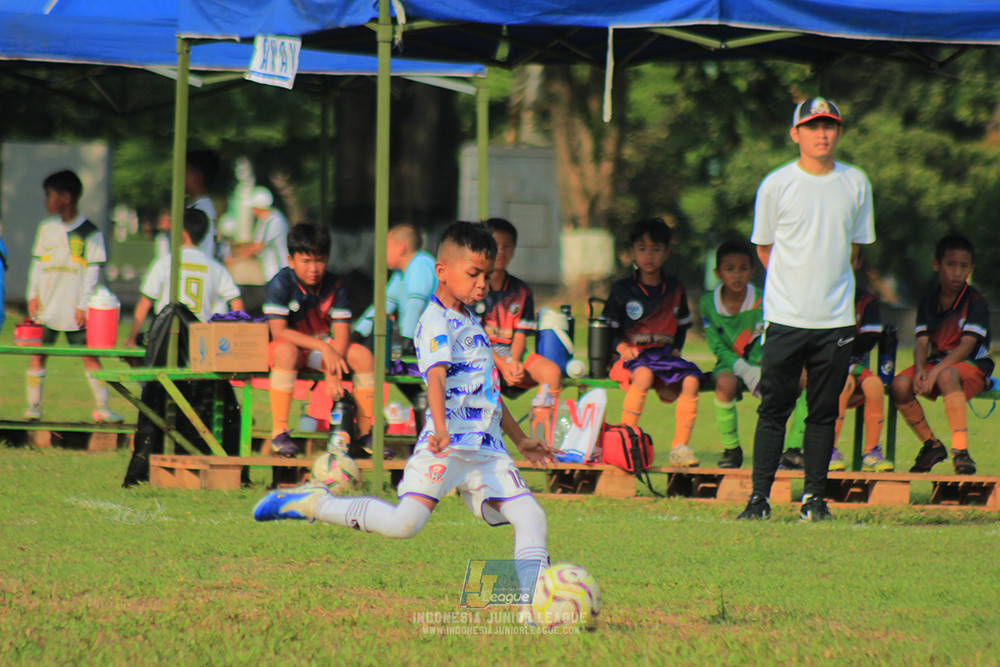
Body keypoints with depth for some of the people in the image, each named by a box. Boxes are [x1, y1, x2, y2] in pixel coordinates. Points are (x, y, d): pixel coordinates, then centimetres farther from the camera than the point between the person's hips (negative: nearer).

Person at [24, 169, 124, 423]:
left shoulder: (90, 233, -3)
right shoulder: (46, 228, 9)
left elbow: (92, 271, -4)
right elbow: (37, 263, 13)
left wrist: (83, 305, -10)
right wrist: (33, 295, 1)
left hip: (74, 310, -4)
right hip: (45, 307, 4)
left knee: (90, 355, -2)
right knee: (37, 353, 1)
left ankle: (102, 406, 4)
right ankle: (33, 405, 7)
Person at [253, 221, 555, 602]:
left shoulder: (470, 323, 24)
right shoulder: (436, 322, -6)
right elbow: (436, 376, -23)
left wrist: (520, 439, 38)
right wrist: (440, 429, -39)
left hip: (486, 449, 8)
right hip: (444, 445, -8)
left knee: (531, 518, -5)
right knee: (405, 522, -18)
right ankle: (313, 503, -2)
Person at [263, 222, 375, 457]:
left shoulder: (334, 285, -6)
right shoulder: (280, 284, -19)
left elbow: (342, 333, -10)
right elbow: (278, 331, -26)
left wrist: (333, 373, -26)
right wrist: (323, 347, -33)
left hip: (324, 347, 5)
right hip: (292, 344, -4)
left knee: (362, 355, -18)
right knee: (286, 352, -39)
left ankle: (365, 430, -8)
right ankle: (279, 432, -35)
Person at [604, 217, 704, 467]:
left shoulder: (675, 290, 12)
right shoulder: (622, 290, 2)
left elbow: (682, 325, 24)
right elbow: (608, 328, 6)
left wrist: (676, 349, 6)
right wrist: (621, 347, -12)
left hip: (664, 353, 3)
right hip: (632, 354, -3)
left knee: (691, 379, -25)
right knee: (644, 374, -38)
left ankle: (680, 446, -19)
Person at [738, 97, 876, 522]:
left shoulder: (856, 184, 7)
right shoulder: (776, 185, -1)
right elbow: (764, 248, 9)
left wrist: (831, 285, 11)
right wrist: (796, 285, 8)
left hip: (836, 319, 2)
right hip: (786, 317, -2)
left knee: (824, 412, 5)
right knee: (774, 409, -3)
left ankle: (814, 497, 10)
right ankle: (759, 497, -1)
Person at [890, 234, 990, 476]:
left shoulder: (975, 302, -9)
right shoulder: (927, 303, 7)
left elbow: (966, 345, -19)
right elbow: (922, 342, -1)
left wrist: (935, 371, -31)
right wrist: (920, 370, -23)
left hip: (972, 367, -5)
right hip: (936, 363, 5)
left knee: (946, 375, -40)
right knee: (899, 385, -22)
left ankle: (960, 449, -45)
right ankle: (931, 445, -1)